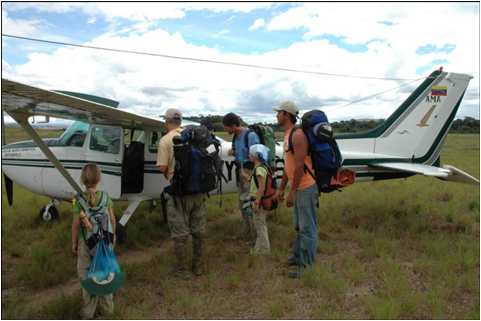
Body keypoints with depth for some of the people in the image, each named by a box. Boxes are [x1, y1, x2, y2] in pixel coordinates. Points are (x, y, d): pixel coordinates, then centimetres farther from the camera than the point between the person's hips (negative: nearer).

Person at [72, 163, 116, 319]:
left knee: (87, 275, 13)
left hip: (86, 243, -2)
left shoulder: (79, 200, -15)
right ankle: (107, 307, 32)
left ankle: (88, 311, 25)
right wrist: (113, 235, 15)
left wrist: (74, 243, 4)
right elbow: (112, 219, -1)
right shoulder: (106, 196, -9)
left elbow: (76, 224, -10)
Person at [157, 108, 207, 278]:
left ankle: (182, 269, 20)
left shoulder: (166, 140, -10)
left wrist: (168, 176, 8)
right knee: (198, 230, 16)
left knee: (180, 232, 9)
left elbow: (162, 167, -13)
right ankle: (198, 265, 29)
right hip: (198, 188, 5)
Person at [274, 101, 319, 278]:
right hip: (297, 187, 10)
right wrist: (281, 188, 17)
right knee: (299, 225, 20)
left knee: (307, 227, 1)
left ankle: (303, 262, 10)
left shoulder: (298, 135, -19)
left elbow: (299, 166, -23)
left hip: (306, 187, -10)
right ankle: (298, 255, 32)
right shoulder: (287, 135, 12)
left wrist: (291, 192, -20)